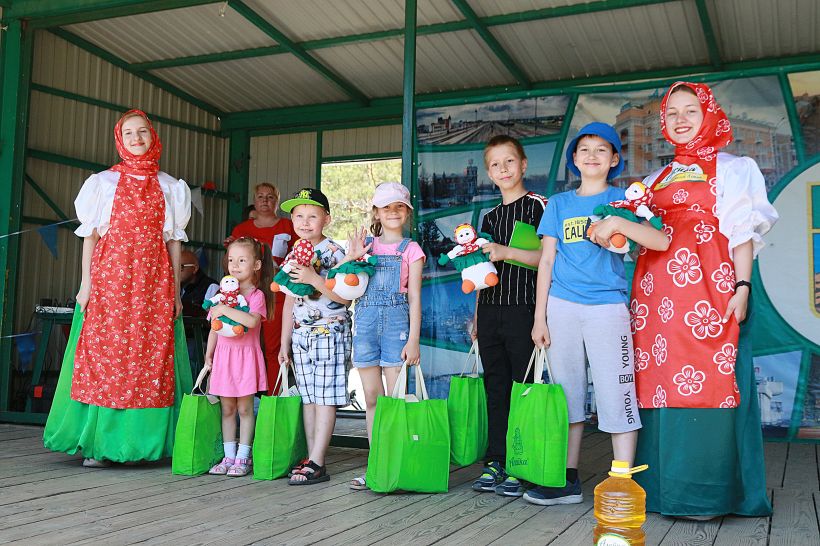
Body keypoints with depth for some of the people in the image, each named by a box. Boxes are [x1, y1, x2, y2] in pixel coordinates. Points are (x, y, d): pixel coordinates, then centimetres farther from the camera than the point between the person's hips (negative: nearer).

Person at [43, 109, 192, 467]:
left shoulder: (168, 188, 13)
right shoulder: (104, 182, 9)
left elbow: (174, 241, 11)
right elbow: (90, 235, 6)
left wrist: (176, 291, 6)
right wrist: (86, 283, -4)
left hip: (155, 283, 1)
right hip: (110, 278, -1)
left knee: (152, 360, -2)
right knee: (104, 356, -4)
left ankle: (147, 441, 5)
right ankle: (100, 445, 2)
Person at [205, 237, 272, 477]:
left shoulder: (256, 295, -7)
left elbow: (252, 321, -27)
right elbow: (214, 328, 15)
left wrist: (225, 309, -24)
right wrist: (208, 354, 13)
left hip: (246, 355, -5)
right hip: (223, 355, 5)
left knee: (245, 409, 2)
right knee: (227, 409, 10)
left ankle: (243, 457, 10)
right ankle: (229, 456, 18)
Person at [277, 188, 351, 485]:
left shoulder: (333, 252, -8)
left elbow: (345, 296, -15)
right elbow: (290, 301, 16)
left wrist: (314, 278, -25)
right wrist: (284, 341, 15)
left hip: (329, 333, -7)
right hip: (301, 334, 7)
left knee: (325, 397, -5)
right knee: (308, 398, 8)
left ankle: (316, 463, -4)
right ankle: (312, 458, 14)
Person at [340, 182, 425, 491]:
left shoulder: (410, 250, 5)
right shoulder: (364, 245, 13)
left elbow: (414, 297, 0)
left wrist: (413, 339, -8)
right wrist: (352, 258, -6)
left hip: (396, 320, -3)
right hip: (365, 320, 3)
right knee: (372, 398, 7)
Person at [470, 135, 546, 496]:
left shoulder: (537, 206, -2)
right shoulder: (490, 217, 18)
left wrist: (507, 252, -19)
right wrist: (476, 316, 18)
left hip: (522, 308, -6)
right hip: (491, 311, 6)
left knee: (523, 385, -4)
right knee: (495, 387, 8)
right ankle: (496, 462, 15)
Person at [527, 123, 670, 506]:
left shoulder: (622, 199, 6)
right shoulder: (558, 204, 13)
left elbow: (661, 241, -8)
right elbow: (546, 261, 10)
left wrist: (617, 223, -21)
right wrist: (539, 317, 5)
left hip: (607, 306, -3)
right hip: (562, 307, 3)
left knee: (616, 395, -4)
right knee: (567, 395, 8)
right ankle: (569, 481, 18)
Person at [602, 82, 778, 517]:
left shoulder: (731, 169, 12)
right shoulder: (655, 180, 24)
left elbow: (742, 233, 3)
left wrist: (742, 286, -9)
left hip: (706, 288, -4)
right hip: (655, 293, 5)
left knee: (707, 380, -10)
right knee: (658, 383, 0)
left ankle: (708, 493, -3)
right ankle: (663, 486, 7)